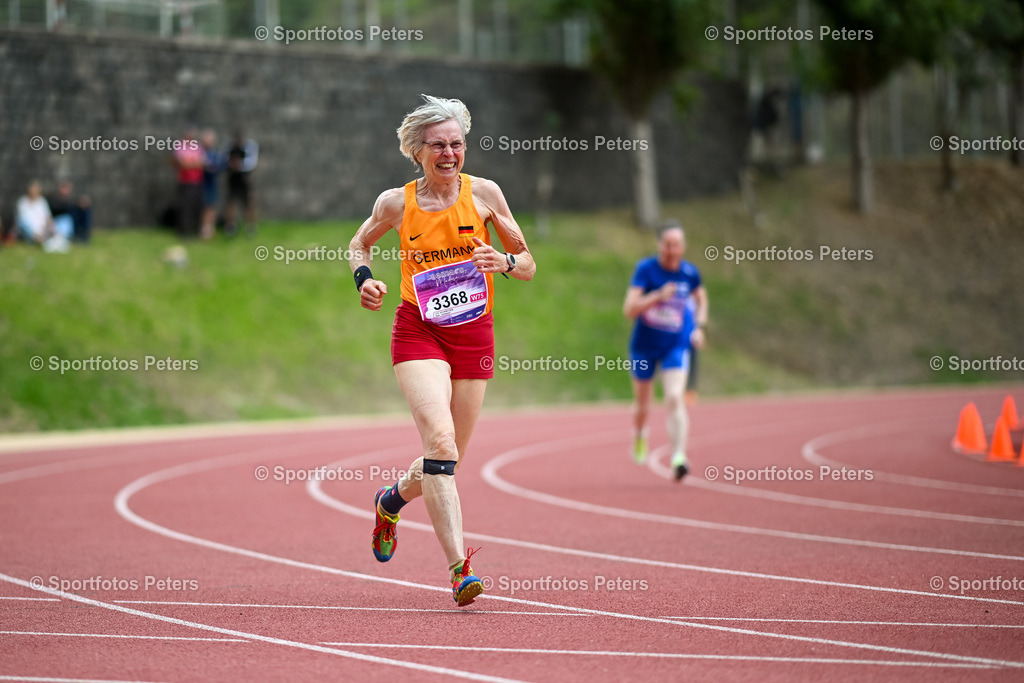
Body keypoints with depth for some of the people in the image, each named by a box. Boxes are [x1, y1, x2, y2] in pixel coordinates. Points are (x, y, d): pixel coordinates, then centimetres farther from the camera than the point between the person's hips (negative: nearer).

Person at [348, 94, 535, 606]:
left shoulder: (483, 193, -1)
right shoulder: (397, 203, -2)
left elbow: (528, 264, 5)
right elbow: (358, 245, 17)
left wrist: (504, 262, -17)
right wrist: (364, 280, -3)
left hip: (474, 334, 2)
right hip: (418, 332, -2)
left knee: (447, 463, 9)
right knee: (440, 439, -23)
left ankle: (393, 499, 45)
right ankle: (458, 566, -26)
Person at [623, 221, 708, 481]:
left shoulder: (689, 273, -7)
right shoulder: (646, 269, -16)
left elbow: (701, 298, 17)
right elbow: (629, 309, -23)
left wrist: (699, 327, 3)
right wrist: (658, 296, -34)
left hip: (676, 345, 0)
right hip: (644, 345, 0)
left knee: (674, 398, -20)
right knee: (642, 402, 16)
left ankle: (679, 456, -30)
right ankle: (639, 437, 49)